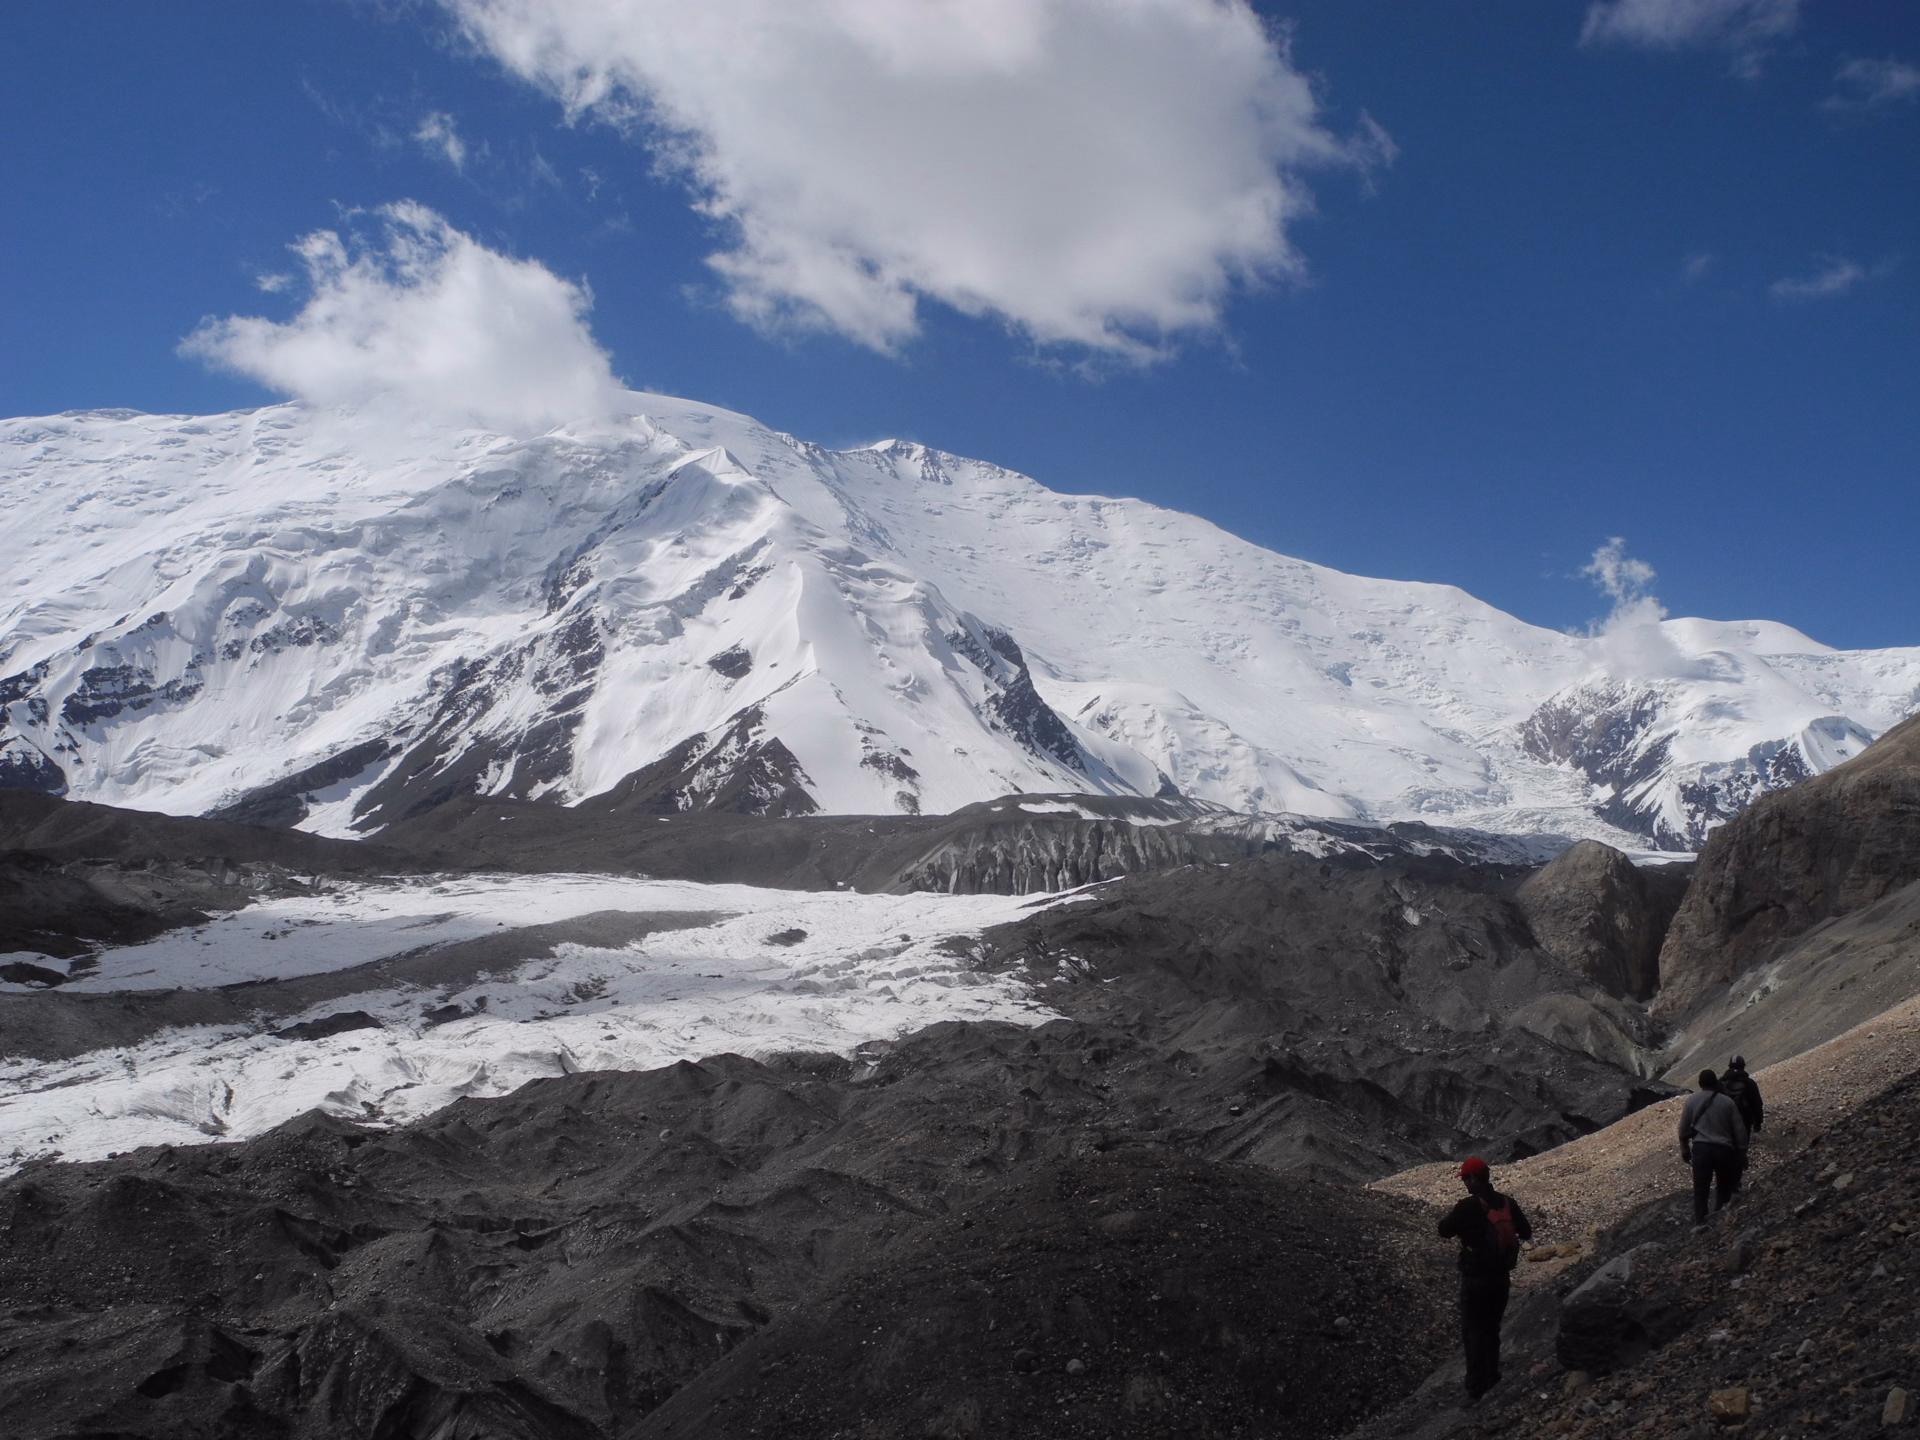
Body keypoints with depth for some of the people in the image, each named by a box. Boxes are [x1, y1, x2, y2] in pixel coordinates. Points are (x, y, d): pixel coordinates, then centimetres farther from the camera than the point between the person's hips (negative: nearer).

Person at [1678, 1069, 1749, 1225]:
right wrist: (1743, 1153, 12)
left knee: (1700, 1189, 4)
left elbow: (1683, 1128, 7)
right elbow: (1739, 1130, 4)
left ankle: (1700, 1223, 0)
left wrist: (1684, 1149, 20)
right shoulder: (1727, 1101, 2)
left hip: (1701, 1148, 0)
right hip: (1724, 1149, 0)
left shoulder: (1692, 1100, 2)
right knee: (1724, 1186, 18)